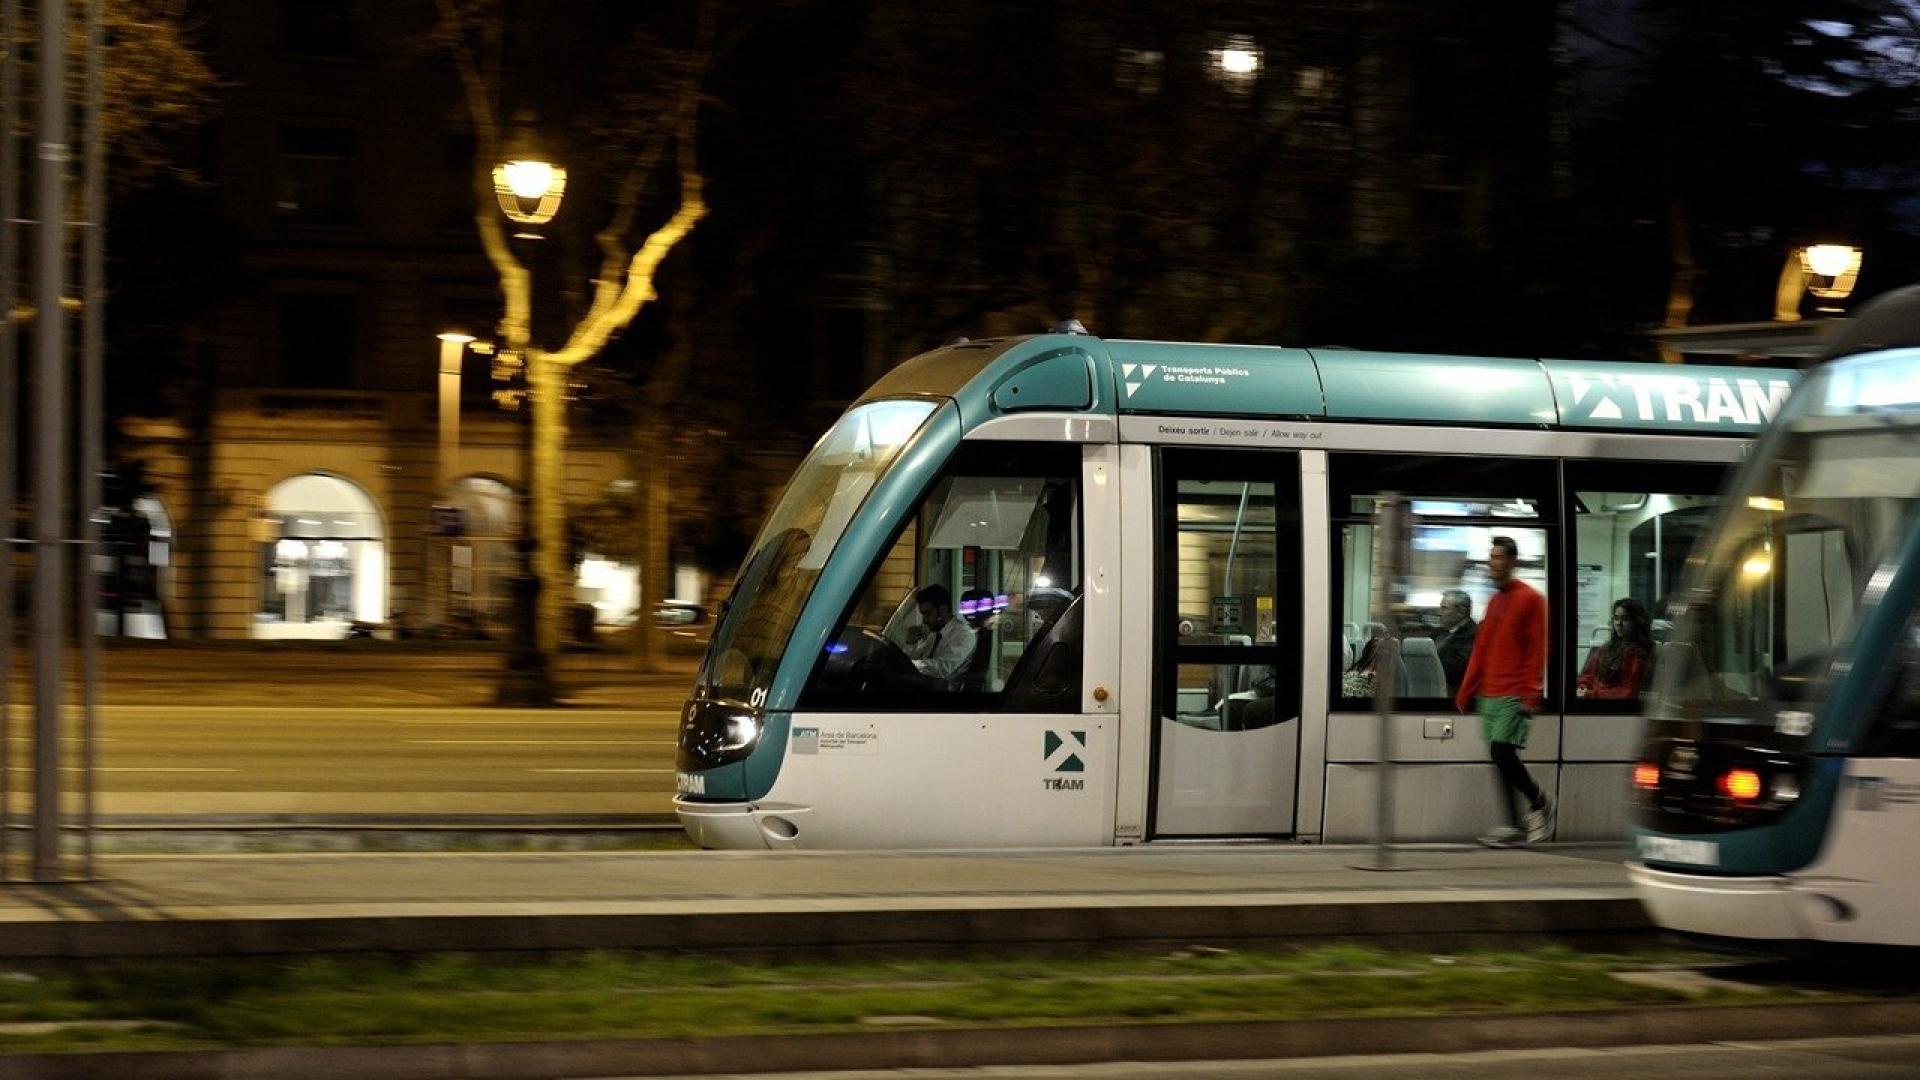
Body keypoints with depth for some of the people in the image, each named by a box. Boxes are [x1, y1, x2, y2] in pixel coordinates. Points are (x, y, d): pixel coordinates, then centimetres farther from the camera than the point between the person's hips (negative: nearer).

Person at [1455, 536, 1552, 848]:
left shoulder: (1530, 599, -5)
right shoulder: (1494, 601, 18)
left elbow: (1537, 650, -9)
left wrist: (1529, 696, -15)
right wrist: (1466, 691, 16)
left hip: (1514, 696, -7)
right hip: (1490, 694, 7)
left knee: (1503, 752, -14)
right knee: (1500, 757, 4)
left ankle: (1539, 803, 6)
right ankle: (1515, 826, 6)